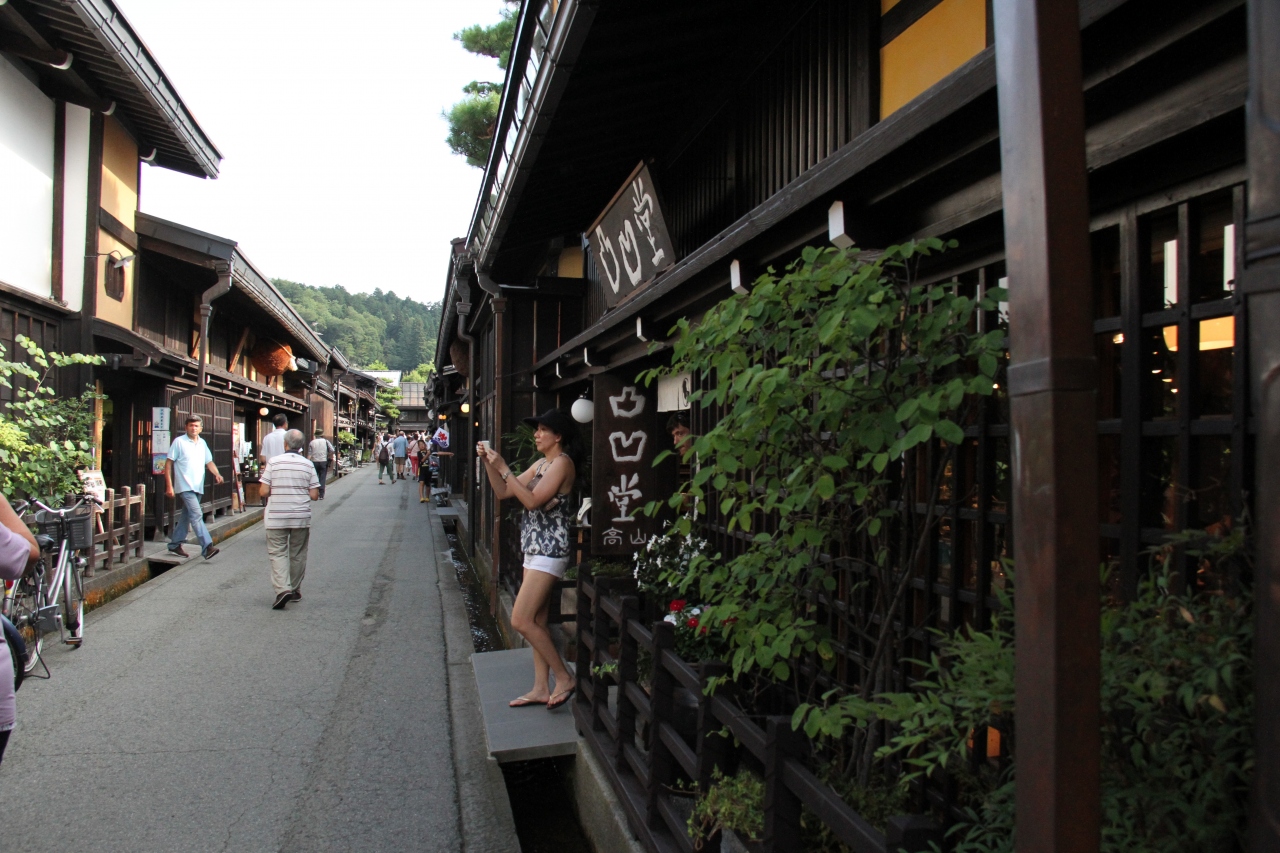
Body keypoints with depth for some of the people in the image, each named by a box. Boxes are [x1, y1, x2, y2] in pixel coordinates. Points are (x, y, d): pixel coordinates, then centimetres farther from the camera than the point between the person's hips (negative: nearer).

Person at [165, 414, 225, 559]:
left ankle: (175, 544, 28)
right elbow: (168, 463, -4)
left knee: (186, 516, 15)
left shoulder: (202, 443, 14)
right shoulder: (179, 442, -4)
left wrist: (217, 474, -4)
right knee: (197, 514, -17)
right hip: (184, 486, -7)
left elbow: (209, 462, 17)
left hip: (198, 487, 7)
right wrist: (169, 486, -10)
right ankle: (207, 547, -23)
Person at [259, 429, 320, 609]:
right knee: (298, 554, 14)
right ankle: (295, 591, 23)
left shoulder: (274, 462, -5)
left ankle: (282, 588, -14)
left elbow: (264, 491, -7)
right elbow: (314, 495, -3)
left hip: (277, 517, -2)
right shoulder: (308, 465, -2)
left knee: (277, 553, 3)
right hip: (301, 517, 2)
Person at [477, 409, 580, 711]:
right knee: (536, 622, 11)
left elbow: (533, 501, -21)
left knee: (521, 621, -10)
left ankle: (564, 678, 1)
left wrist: (503, 468, -17)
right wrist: (488, 462, 3)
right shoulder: (540, 464, 16)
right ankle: (541, 688, 18)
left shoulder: (562, 462, -11)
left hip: (550, 550, -9)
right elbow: (502, 493, 15)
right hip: (534, 549, 9)